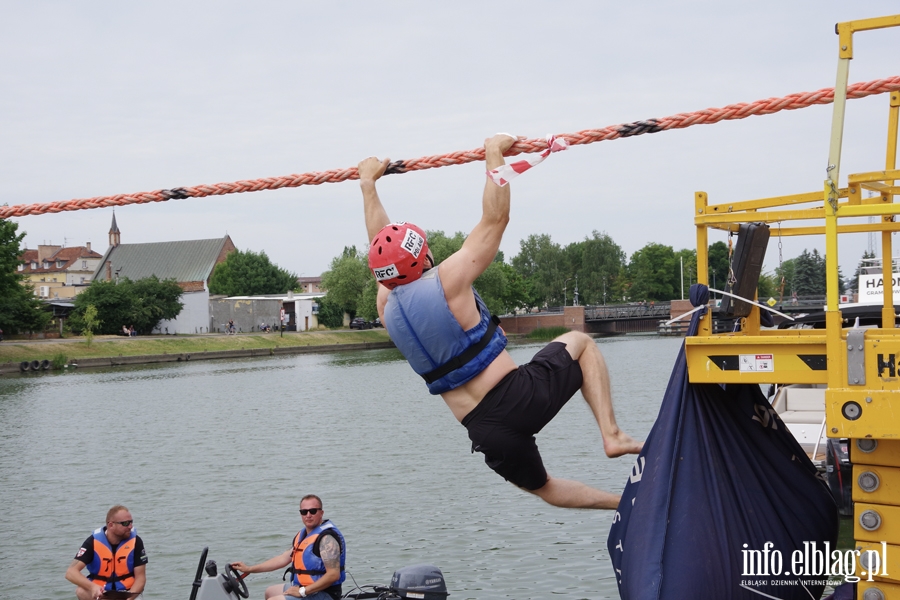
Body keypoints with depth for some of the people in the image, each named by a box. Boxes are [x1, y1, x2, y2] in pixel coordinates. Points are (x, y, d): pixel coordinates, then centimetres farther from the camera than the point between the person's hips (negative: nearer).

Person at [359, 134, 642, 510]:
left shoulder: (386, 309, 4)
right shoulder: (447, 280, -12)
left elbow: (384, 248, 21)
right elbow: (495, 218, -4)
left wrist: (368, 185, 32)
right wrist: (494, 153, 7)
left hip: (485, 432, 5)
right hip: (520, 397, -5)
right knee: (579, 343, 24)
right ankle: (611, 434, 10)